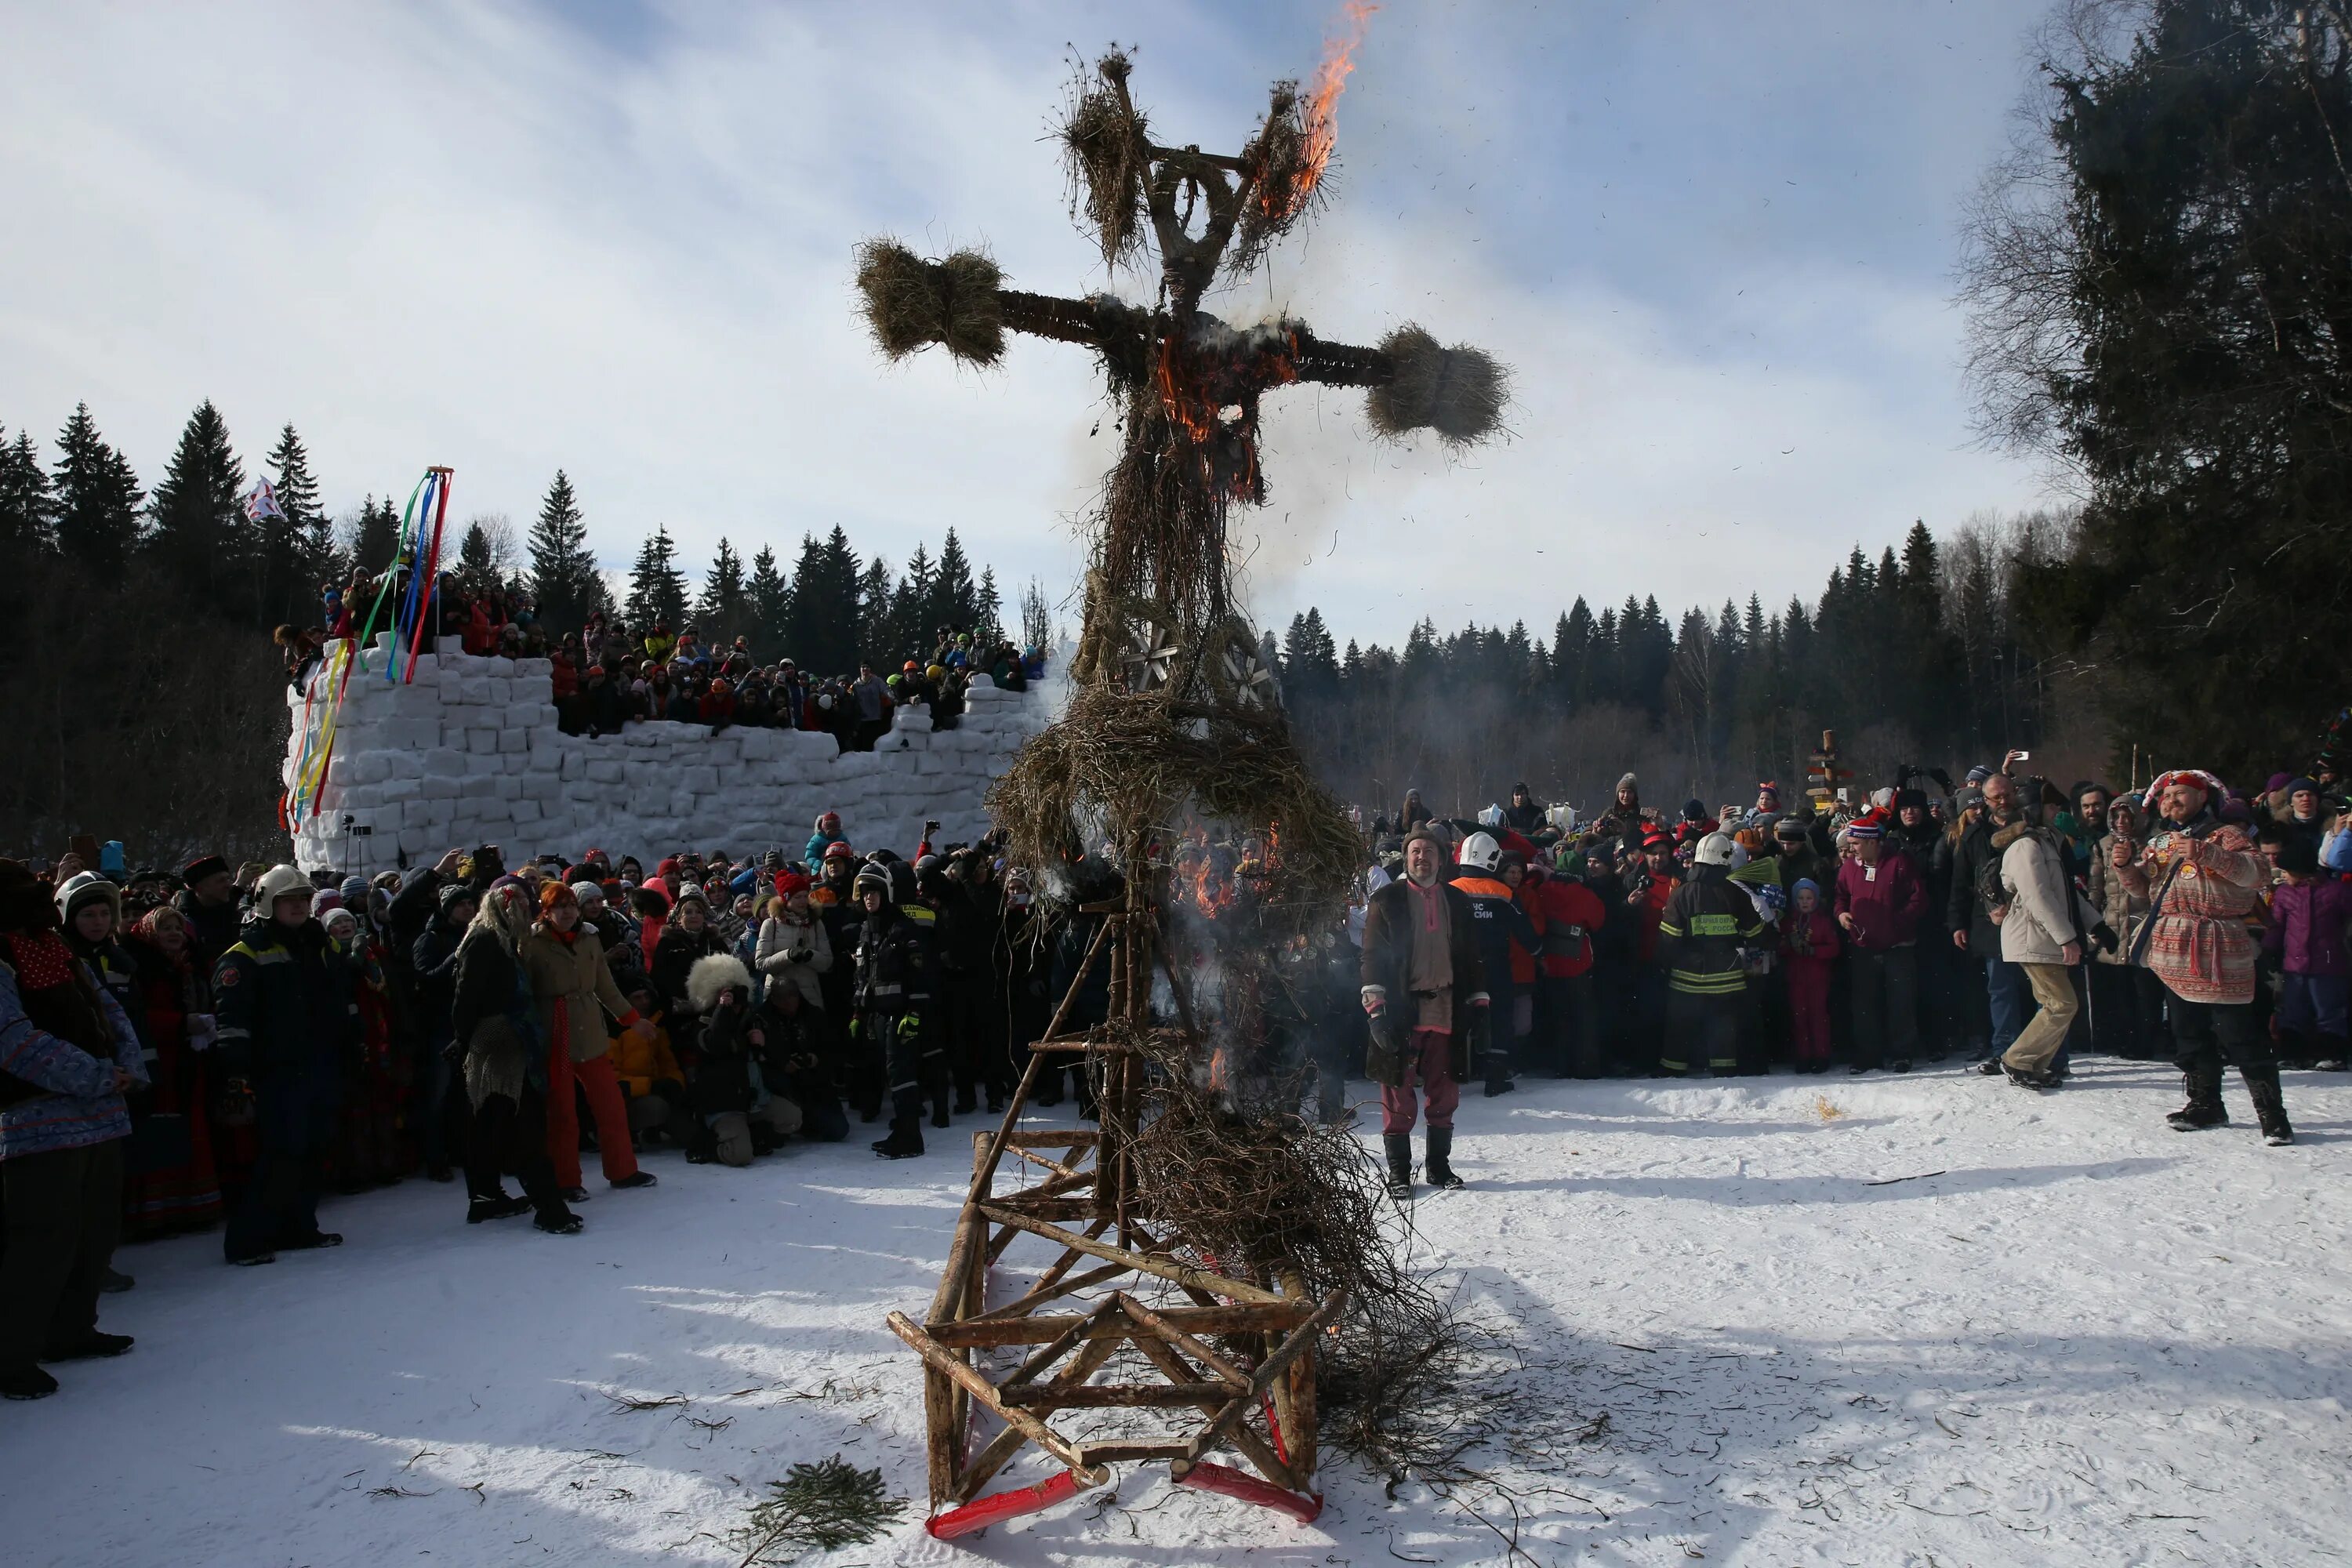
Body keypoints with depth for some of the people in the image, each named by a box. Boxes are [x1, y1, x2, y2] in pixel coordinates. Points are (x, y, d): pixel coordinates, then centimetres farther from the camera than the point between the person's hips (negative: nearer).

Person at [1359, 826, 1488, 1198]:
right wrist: (1377, 1009, -11)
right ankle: (1398, 1173, 10)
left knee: (1444, 1096, 10)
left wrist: (1478, 1000, 11)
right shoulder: (1386, 901, 2)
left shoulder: (1457, 901, 13)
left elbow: (1472, 956, 18)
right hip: (1400, 1011, -3)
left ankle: (1438, 1165, 24)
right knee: (1399, 1096, 0)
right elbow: (1373, 957, -3)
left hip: (1446, 1012, 4)